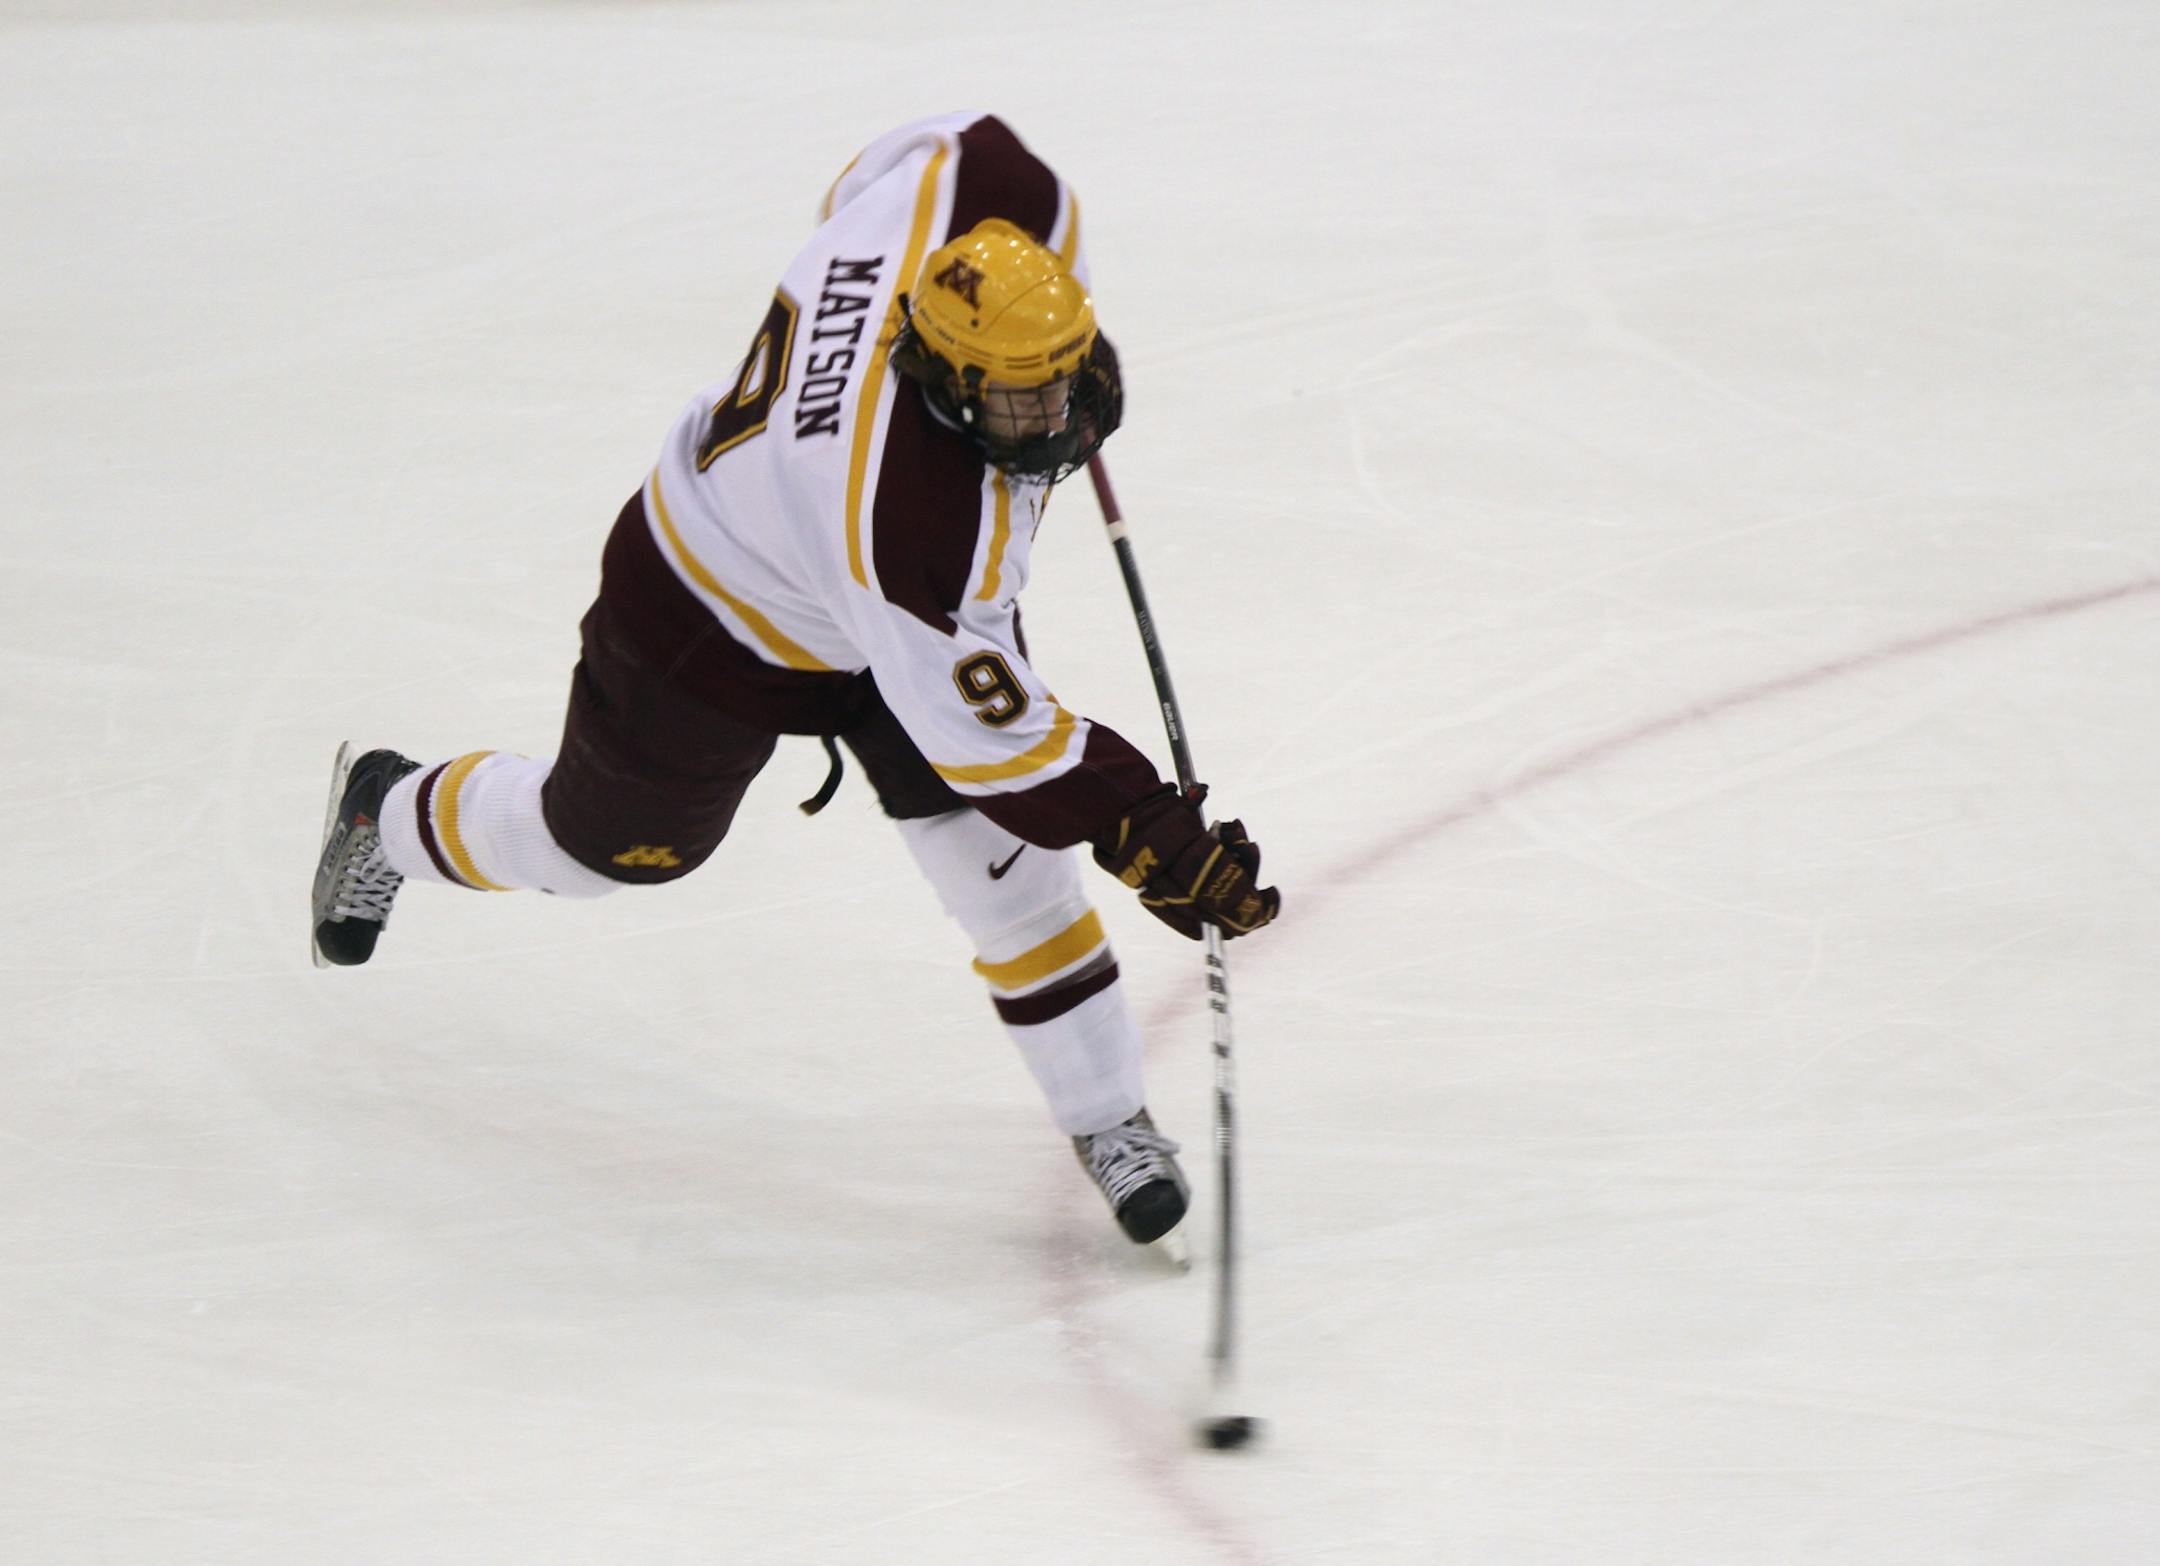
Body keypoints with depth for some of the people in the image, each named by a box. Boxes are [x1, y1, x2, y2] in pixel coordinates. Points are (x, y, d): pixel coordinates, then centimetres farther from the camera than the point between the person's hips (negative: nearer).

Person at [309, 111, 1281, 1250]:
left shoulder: (975, 188, -31)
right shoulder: (910, 517, -47)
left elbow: (961, 145, -5)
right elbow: (980, 731, -38)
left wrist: (1069, 365, 4)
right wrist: (1152, 841, -37)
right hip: (713, 622, -6)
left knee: (1000, 847, -4)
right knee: (600, 842, 21)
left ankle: (1104, 1114, 12)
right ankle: (387, 815, 52)